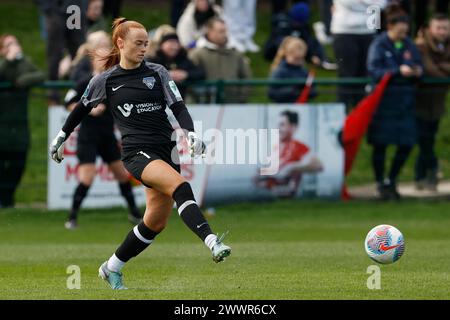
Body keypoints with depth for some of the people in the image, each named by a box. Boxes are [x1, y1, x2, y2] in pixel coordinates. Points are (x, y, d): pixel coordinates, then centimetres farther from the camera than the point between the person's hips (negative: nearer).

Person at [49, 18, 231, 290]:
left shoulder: (158, 73, 8)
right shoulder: (105, 81, 5)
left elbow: (178, 106, 3)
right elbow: (83, 108, 21)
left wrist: (190, 133, -15)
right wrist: (62, 136, 31)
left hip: (166, 150, 4)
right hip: (137, 152, -4)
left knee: (157, 221, 6)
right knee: (180, 186, -30)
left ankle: (112, 268, 25)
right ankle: (212, 242, -45)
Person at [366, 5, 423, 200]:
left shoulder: (409, 45, 7)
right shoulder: (379, 45, -7)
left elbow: (419, 66, 12)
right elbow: (374, 71, -15)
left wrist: (418, 72, -13)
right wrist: (398, 71, -26)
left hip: (405, 101, 4)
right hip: (384, 101, -4)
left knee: (406, 144, 1)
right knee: (380, 145, 2)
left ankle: (392, 181, 21)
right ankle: (381, 184, 16)